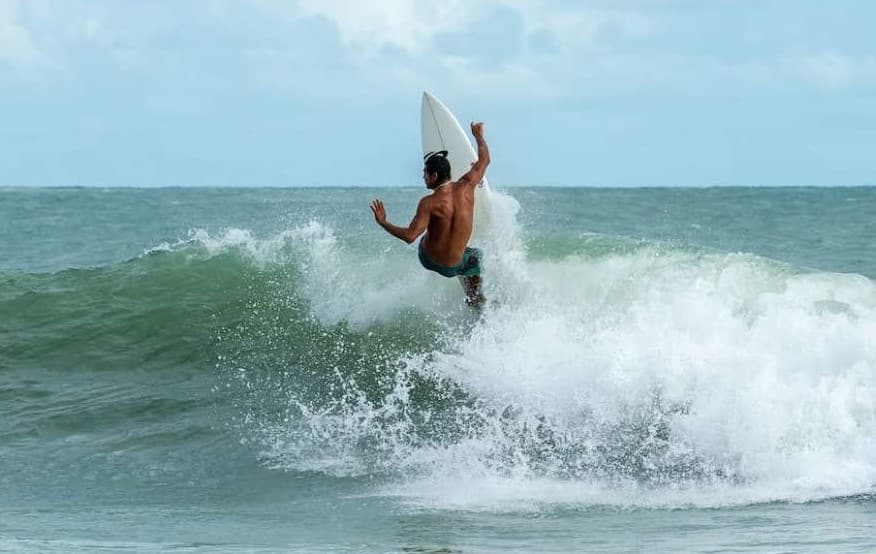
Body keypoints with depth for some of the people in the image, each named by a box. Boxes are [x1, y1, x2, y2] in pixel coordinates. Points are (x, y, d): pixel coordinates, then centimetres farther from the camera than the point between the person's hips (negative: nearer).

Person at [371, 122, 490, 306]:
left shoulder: (429, 203, -24)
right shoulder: (466, 187, -12)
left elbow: (410, 236, -28)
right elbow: (484, 160, 5)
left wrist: (382, 223, -19)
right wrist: (478, 136, 22)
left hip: (429, 260, -1)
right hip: (454, 266, 1)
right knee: (476, 256, 37)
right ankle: (474, 297, 40)